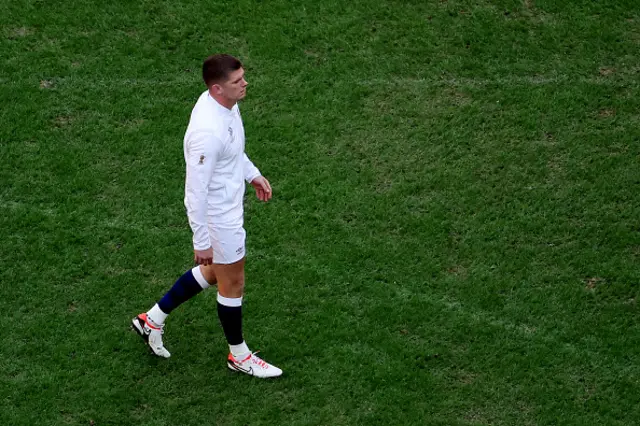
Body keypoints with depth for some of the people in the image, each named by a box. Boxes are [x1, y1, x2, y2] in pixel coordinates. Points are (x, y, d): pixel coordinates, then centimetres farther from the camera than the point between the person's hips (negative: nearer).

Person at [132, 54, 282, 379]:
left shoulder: (224, 103, -6)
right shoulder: (207, 132, -35)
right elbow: (196, 191, -28)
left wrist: (252, 174, 21)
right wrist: (201, 241, -22)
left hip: (229, 203, 9)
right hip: (217, 215, -9)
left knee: (214, 272, 26)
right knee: (233, 283, 11)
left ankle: (153, 319, 38)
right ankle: (239, 356, 34)